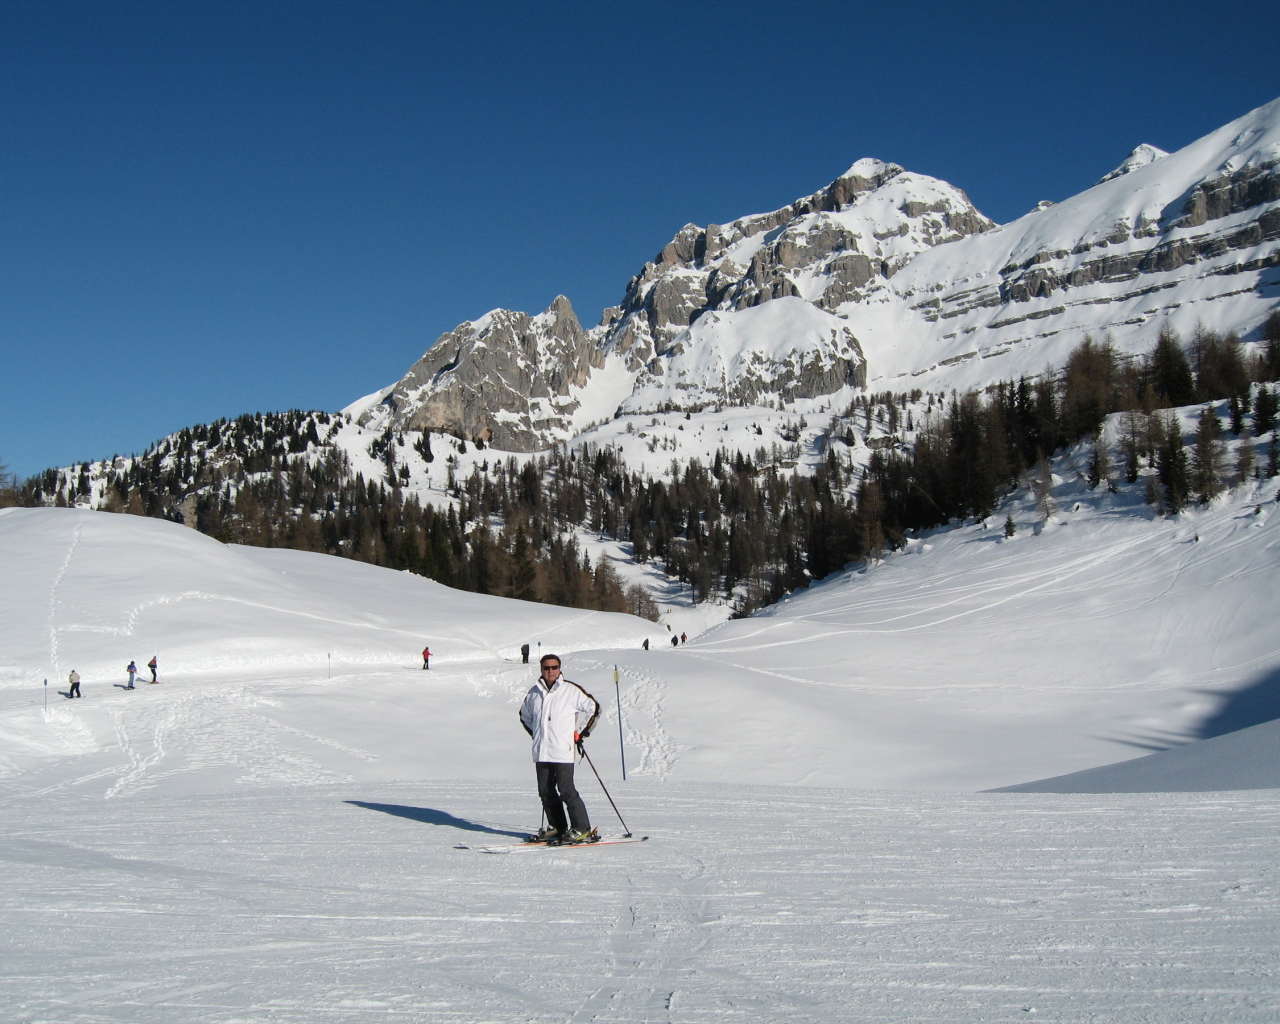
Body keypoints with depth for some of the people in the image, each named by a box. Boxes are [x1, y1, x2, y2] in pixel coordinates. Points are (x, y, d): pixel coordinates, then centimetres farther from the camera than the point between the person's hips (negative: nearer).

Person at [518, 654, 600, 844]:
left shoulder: (571, 690, -4)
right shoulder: (534, 693, 10)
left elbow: (594, 708, 4)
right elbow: (524, 715, 28)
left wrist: (582, 734, 3)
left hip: (563, 751, -6)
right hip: (541, 753, 6)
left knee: (566, 791, -10)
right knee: (546, 792, 8)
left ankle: (582, 830, -5)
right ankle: (557, 827, 19)